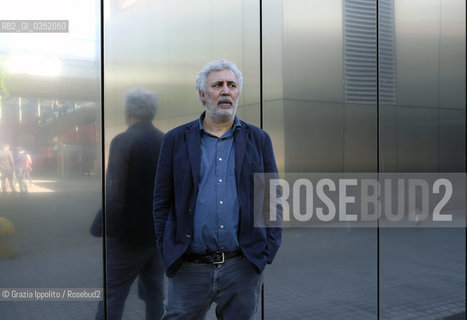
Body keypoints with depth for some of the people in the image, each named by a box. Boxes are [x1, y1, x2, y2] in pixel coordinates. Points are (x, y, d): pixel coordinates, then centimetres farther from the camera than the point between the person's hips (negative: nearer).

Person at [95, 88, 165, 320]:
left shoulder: (122, 141, -14)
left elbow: (114, 193, -18)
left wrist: (109, 231, -8)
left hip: (129, 234, -6)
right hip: (160, 233, 6)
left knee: (113, 295, 2)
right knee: (154, 293, 14)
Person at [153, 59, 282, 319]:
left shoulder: (259, 140, 8)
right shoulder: (177, 140, 5)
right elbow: (162, 201, 5)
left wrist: (270, 249, -1)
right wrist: (168, 251, -1)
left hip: (244, 266, 1)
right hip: (189, 267, 0)